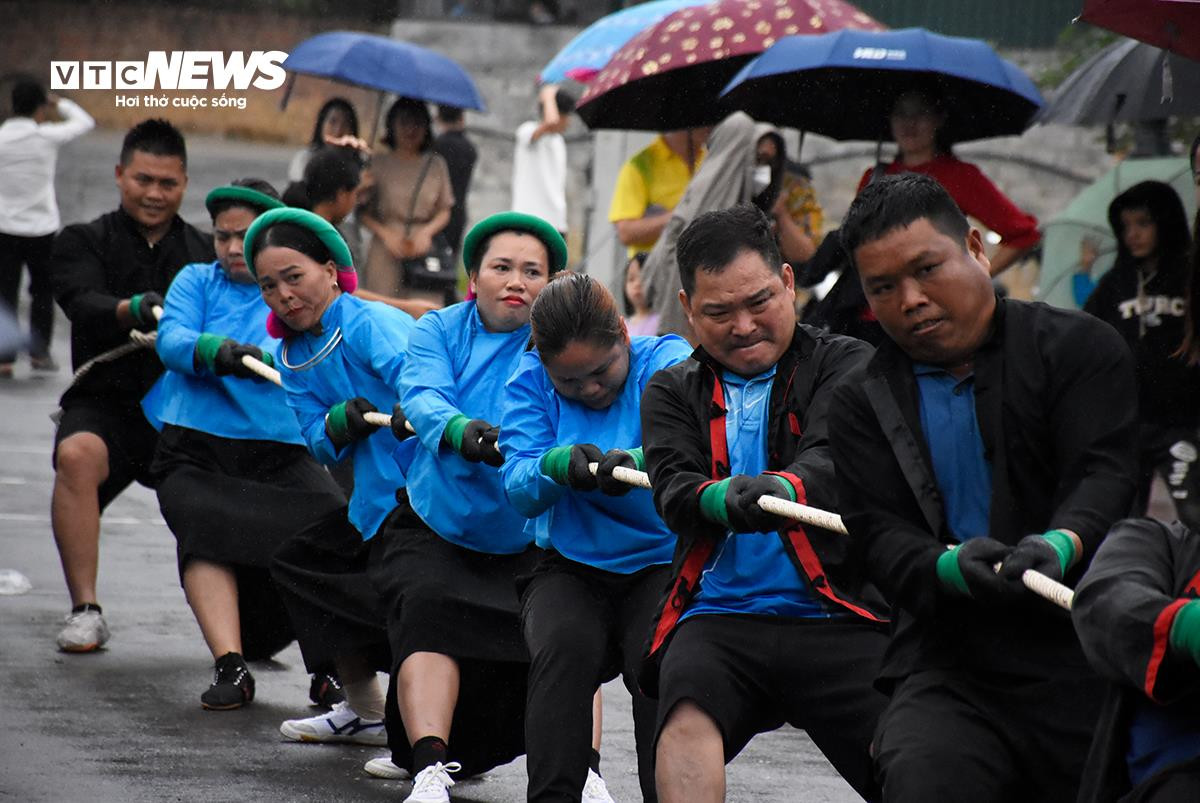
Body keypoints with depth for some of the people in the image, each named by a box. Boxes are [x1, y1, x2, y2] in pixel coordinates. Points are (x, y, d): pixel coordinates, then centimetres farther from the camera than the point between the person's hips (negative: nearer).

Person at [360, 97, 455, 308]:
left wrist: (427, 232, -5)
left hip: (424, 249, 1)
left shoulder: (436, 165, 10)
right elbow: (363, 211, 4)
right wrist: (386, 234, -10)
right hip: (385, 252, -1)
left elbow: (444, 211, 14)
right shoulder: (379, 163, 5)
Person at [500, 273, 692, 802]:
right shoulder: (530, 380, 2)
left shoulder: (667, 363, -6)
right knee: (565, 644, -29)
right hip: (570, 567, 2)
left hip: (662, 564, -2)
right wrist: (557, 466, -33)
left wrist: (636, 461, -49)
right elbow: (519, 490, -10)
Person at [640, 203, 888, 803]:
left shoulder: (844, 365, 10)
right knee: (688, 714, -31)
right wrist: (723, 498, -25)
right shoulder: (673, 391, 18)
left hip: (840, 618, -1)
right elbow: (673, 489, 0)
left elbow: (836, 460, -10)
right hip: (721, 615, 1)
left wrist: (784, 487, -35)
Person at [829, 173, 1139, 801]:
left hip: (1089, 660, -1)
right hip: (951, 672, 1)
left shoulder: (1080, 346, 8)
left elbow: (1108, 473, -7)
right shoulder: (863, 402, 15)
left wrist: (1062, 543, -29)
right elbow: (876, 535, 3)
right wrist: (948, 566, -20)